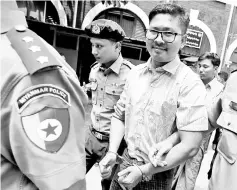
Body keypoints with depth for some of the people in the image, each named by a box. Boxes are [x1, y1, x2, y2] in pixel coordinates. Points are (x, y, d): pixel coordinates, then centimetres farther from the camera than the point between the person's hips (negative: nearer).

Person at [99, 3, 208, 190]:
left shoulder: (190, 83, -18)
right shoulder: (135, 73, -1)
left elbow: (190, 146, -20)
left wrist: (143, 171, -16)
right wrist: (112, 152, -5)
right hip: (125, 164, 5)